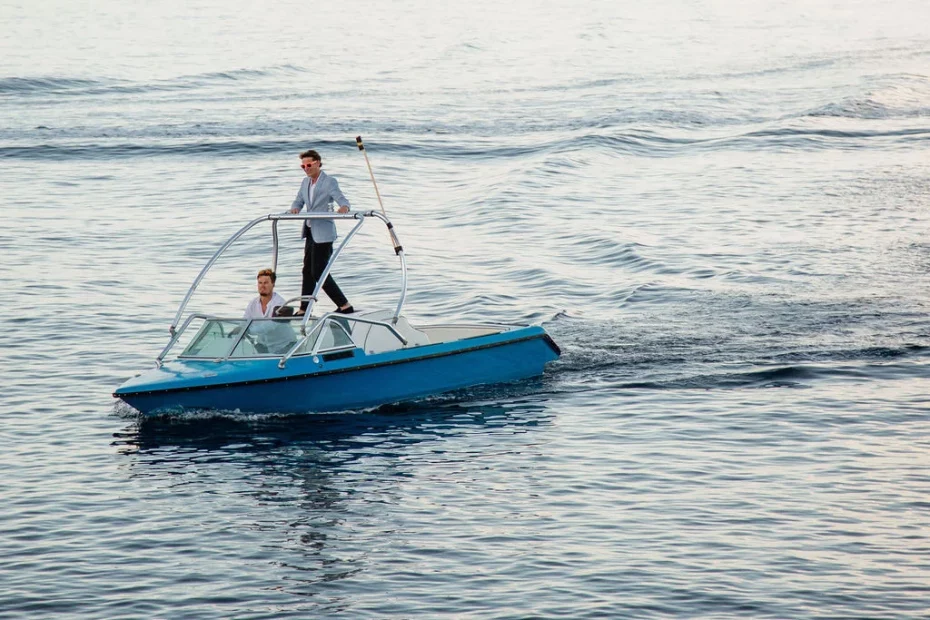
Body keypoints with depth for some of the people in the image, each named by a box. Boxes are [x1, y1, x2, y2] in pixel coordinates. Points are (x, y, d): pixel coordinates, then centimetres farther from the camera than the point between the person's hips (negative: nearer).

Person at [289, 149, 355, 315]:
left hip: (323, 233, -8)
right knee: (308, 270, 11)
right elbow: (299, 201, 14)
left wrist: (343, 208, -44)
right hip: (310, 232, 8)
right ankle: (304, 310, 18)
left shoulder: (329, 182, -11)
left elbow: (342, 200, -20)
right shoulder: (305, 182, 12)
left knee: (319, 272, -12)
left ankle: (345, 306, -9)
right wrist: (295, 208, -10)